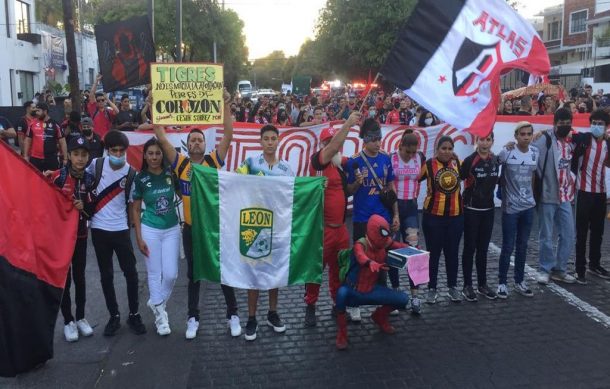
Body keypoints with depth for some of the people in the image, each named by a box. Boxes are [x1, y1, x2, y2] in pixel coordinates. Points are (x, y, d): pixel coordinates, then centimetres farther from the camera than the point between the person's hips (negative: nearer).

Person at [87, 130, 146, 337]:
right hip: (99, 229, 1)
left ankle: (134, 315, 18)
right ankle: (114, 316, 22)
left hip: (121, 229, -1)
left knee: (131, 273, 2)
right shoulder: (96, 164, -3)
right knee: (106, 275, 9)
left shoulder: (131, 174, -7)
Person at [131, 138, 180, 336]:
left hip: (172, 229, 2)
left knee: (171, 274, 1)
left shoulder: (170, 173, -4)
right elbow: (135, 210, -1)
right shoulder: (140, 179, -6)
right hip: (150, 230, -1)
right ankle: (160, 314, 21)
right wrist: (139, 238, -5)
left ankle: (156, 303, 28)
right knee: (154, 273, 6)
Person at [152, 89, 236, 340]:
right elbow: (162, 139, -7)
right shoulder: (180, 163, -1)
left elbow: (228, 135, -13)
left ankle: (233, 315, 22)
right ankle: (193, 318, 26)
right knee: (193, 274, 13)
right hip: (191, 228, 1)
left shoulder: (213, 160, -4)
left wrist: (226, 105, -19)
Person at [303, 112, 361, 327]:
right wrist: (349, 123, -27)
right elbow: (333, 147, -27)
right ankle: (310, 306, 18)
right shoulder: (317, 160, -9)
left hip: (340, 227, 7)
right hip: (321, 228, -7)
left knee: (339, 268, 16)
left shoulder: (343, 162, 10)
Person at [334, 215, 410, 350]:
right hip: (354, 292, -5)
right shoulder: (360, 244, -24)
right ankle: (341, 331, -14)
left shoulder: (385, 243, -5)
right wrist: (371, 263, -70)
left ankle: (379, 317, 24)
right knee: (342, 293, -40)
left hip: (372, 290, 6)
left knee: (403, 299, -8)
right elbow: (361, 257, -46)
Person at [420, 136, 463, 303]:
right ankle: (432, 289, 17)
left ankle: (453, 287, 27)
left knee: (452, 252, 13)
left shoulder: (459, 163, 3)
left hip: (455, 216, 3)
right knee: (433, 253, 5)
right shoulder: (428, 164, -8)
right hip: (433, 216, -3)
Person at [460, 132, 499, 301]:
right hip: (471, 210, -5)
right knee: (470, 248, 2)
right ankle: (467, 286, 12)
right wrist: (464, 199, -13)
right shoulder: (470, 160, -14)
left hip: (488, 209, 5)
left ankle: (482, 284, 23)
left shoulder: (495, 160, 3)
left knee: (483, 248, 12)